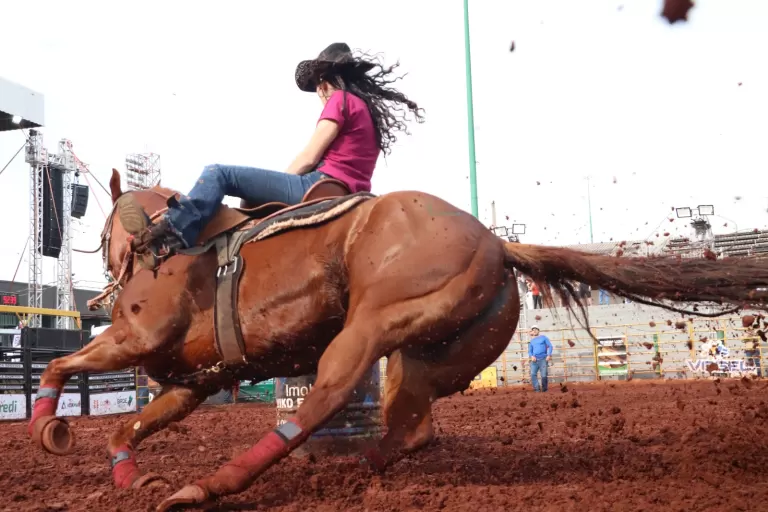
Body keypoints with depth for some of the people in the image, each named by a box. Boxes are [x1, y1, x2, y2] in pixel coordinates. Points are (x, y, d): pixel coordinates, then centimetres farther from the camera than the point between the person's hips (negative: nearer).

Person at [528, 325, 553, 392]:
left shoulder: (543, 337, 8)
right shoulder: (531, 341, 18)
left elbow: (550, 346, 4)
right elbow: (530, 351, 16)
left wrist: (549, 355, -10)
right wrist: (531, 356, -7)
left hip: (543, 359, -3)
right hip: (534, 360, 3)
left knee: (544, 375, -6)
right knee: (533, 374, -12)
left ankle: (544, 389, 7)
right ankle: (537, 388, -8)